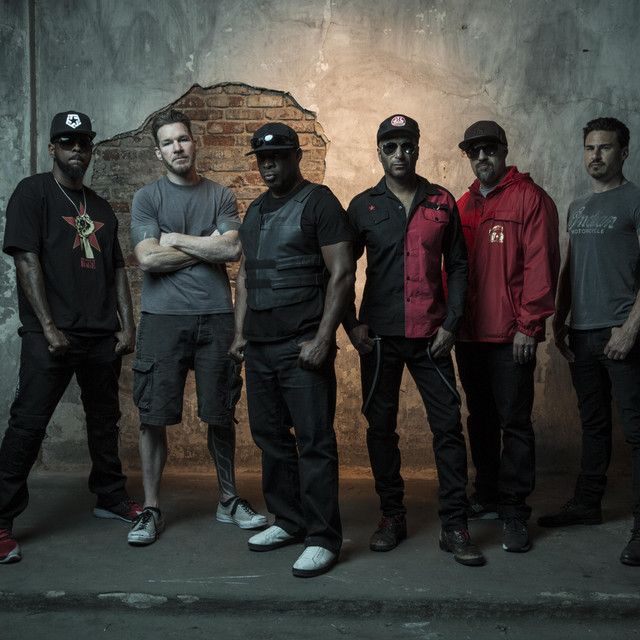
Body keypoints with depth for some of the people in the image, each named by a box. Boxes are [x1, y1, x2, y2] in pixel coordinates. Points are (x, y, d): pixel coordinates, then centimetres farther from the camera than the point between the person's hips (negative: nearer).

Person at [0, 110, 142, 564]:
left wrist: (127, 325, 8)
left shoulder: (101, 207, 18)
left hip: (102, 337, 6)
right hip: (51, 337, -6)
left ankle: (111, 497, 30)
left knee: (105, 419, 14)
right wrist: (49, 327, -15)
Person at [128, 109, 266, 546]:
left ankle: (229, 500, 22)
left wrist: (175, 239, -3)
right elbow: (149, 259, -7)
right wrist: (207, 247, -1)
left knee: (221, 414, 7)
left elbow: (232, 250, -5)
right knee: (154, 415, 0)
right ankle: (151, 509, 13)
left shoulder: (221, 196, 11)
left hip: (216, 317, 1)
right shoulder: (147, 198, 7)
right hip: (163, 318, -1)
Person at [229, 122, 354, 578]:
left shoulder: (319, 202, -4)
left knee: (314, 442, -5)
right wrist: (240, 332, 15)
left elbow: (342, 274, -10)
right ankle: (288, 521, 26)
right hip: (259, 347, 8)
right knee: (270, 437, 12)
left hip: (302, 347, -7)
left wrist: (323, 339, -16)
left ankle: (323, 538, 3)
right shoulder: (255, 210, 20)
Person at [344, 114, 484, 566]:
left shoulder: (442, 203, 7)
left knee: (448, 425, -2)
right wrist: (351, 323, -1)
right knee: (381, 425, 6)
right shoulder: (363, 206, 6)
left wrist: (451, 323, -2)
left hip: (431, 334, 0)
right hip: (380, 334, 0)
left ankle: (455, 525, 7)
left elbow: (457, 266, 8)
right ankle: (392, 516, 21)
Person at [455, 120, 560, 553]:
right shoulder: (464, 206, 15)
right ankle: (487, 497, 27)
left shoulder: (530, 198, -3)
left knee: (515, 422, -2)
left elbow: (541, 265, -9)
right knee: (481, 419, 14)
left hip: (510, 337, -6)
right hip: (469, 334, 6)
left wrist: (528, 325, -14)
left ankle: (514, 513, 7)